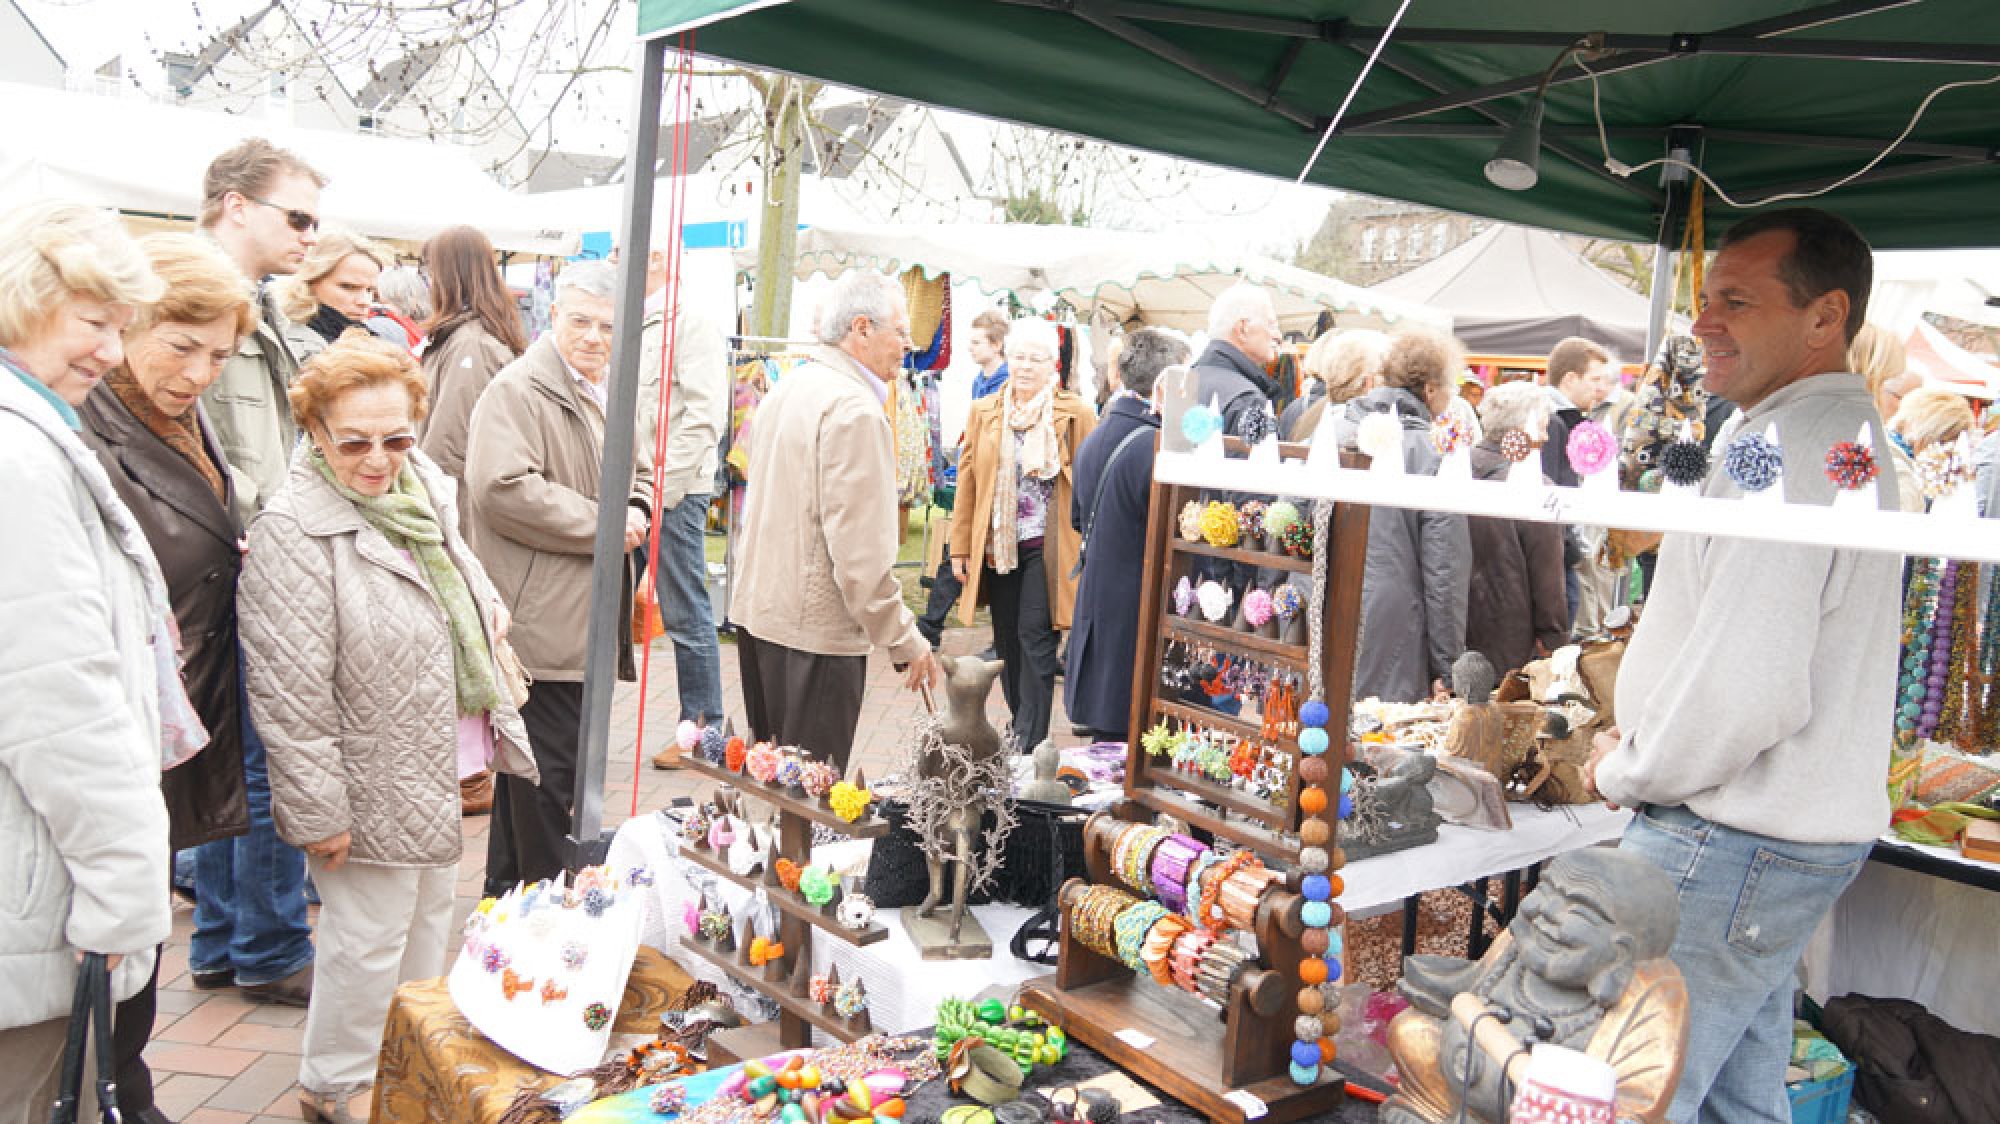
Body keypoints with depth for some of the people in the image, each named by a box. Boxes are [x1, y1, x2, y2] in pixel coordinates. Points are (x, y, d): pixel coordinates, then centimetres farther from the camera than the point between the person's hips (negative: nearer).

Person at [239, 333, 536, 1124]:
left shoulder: (423, 491, 2)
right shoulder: (295, 531, -23)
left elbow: (469, 597, 20)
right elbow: (290, 693, -23)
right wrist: (318, 810, -21)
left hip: (442, 769, 8)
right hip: (378, 784, -8)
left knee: (429, 919, 22)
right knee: (369, 941, 7)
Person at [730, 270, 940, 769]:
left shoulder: (787, 390, 13)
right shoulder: (856, 408, -17)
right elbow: (860, 546, -22)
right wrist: (904, 639, -15)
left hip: (755, 612, 10)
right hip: (815, 629, -9)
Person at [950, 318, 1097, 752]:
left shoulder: (1075, 414, -2)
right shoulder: (983, 412, 8)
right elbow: (968, 481, 9)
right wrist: (961, 546, 7)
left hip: (1047, 546, -4)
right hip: (998, 545, 4)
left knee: (1035, 637, -6)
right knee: (1007, 641, 10)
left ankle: (1029, 744, 0)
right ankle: (1021, 723, 26)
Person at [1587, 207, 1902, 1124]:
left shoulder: (1792, 449, -20)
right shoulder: (1852, 436, 15)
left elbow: (1747, 687, -27)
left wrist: (1628, 772, -10)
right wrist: (1640, 742, 13)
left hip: (1730, 844, -11)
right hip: (1806, 831, 11)